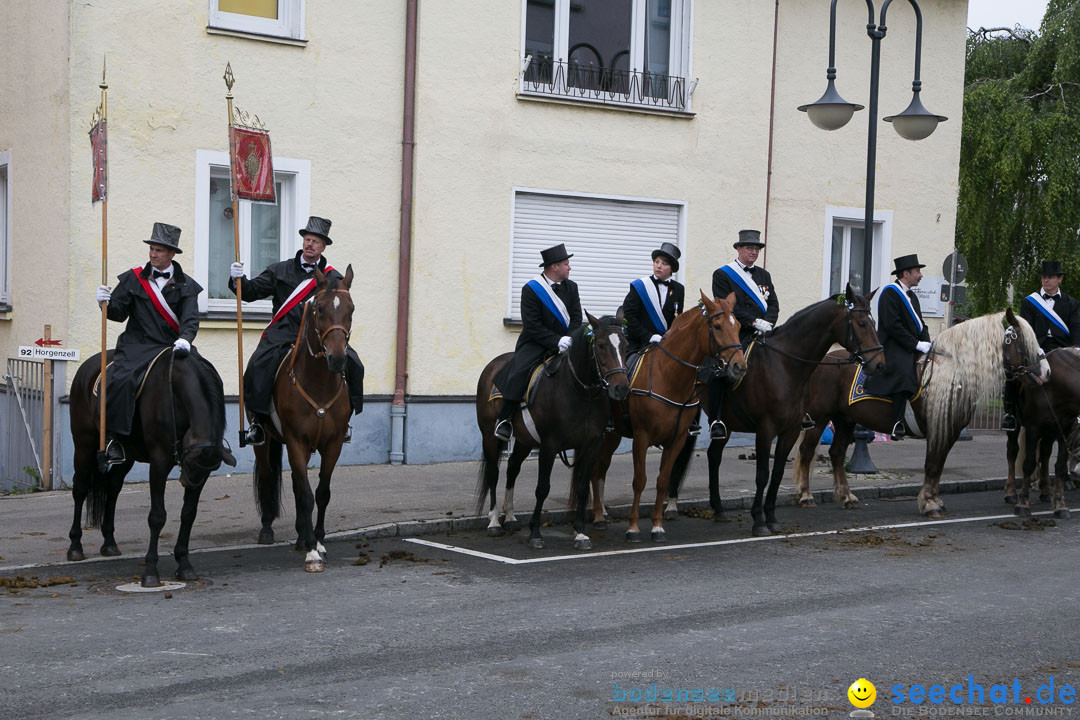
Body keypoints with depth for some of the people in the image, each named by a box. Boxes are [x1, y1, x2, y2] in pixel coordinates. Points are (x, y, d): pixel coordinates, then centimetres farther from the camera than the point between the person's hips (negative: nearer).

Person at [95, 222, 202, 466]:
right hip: (137, 345, -1)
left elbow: (190, 319, -3)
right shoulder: (133, 279, 10)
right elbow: (119, 313, 7)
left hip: (172, 347, 1)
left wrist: (185, 339, -23)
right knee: (121, 379, -27)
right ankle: (113, 439, -22)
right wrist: (107, 303, -15)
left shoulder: (185, 285, 9)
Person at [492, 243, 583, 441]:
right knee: (519, 370, -28)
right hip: (535, 343, -5)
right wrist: (557, 341, -25)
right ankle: (504, 419, -21)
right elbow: (533, 326, -16)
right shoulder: (531, 289, -10)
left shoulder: (571, 287, 7)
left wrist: (569, 340, -16)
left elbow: (577, 318, 3)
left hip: (562, 341, 5)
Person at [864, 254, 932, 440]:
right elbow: (892, 325, -16)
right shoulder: (890, 293, -7)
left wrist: (926, 343, 1)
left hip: (912, 347, 10)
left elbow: (920, 325, 21)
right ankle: (897, 424, -34)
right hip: (893, 347, -10)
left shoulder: (911, 296, 22)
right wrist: (916, 344, -17)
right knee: (904, 374, -31)